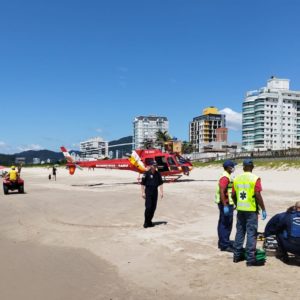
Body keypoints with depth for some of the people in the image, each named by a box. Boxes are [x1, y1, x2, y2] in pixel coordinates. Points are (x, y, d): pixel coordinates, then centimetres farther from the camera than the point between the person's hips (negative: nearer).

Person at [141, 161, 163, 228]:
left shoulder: (158, 174, 8)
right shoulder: (146, 173, -7)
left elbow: (160, 183, 12)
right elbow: (142, 183, -6)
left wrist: (161, 192, 4)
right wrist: (143, 192, -12)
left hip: (155, 192, 5)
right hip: (148, 191, -5)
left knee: (153, 207, 6)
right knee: (148, 207, -9)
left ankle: (149, 221, 17)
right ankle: (146, 222, -1)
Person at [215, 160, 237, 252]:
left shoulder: (226, 176, 15)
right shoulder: (225, 178, -18)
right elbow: (222, 192, -25)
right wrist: (225, 206, -27)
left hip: (226, 204, 10)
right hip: (226, 204, -10)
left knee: (223, 224, 16)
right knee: (226, 224, -5)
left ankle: (222, 243, 25)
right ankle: (225, 245, 1)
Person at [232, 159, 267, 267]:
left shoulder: (237, 179, 5)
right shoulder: (255, 179, -11)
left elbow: (233, 195, 8)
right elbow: (258, 195, -16)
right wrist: (263, 209, -9)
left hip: (240, 210, 5)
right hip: (251, 210, -5)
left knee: (240, 232, 15)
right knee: (251, 233, 0)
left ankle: (237, 255, 22)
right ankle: (251, 259, 2)